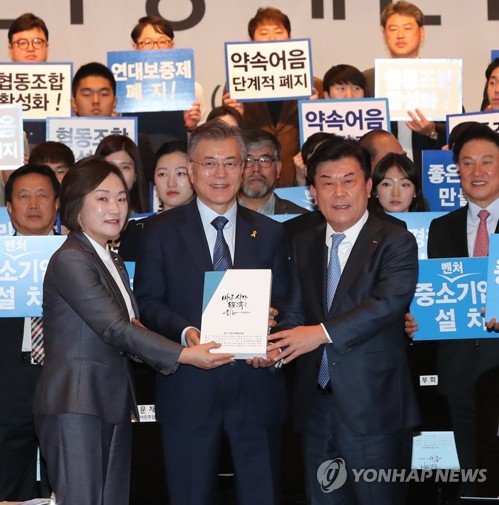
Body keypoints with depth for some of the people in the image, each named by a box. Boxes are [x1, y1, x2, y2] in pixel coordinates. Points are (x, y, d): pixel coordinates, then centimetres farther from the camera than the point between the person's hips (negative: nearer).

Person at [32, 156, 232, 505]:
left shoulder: (113, 263, 19)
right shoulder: (71, 260, -11)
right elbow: (114, 328, -18)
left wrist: (135, 335, -6)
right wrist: (184, 355, -20)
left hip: (113, 404, 8)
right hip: (75, 407, -8)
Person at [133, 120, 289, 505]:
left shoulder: (270, 233, 10)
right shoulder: (162, 231, 5)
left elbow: (283, 303, 8)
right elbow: (147, 301, 1)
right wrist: (185, 332, -18)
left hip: (256, 386, 1)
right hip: (188, 388, -1)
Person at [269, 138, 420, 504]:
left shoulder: (396, 242, -6)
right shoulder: (304, 246, 13)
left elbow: (390, 302, -21)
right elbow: (296, 312, 11)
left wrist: (324, 332, -26)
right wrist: (275, 346, -10)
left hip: (374, 408, -5)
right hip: (317, 405, 6)